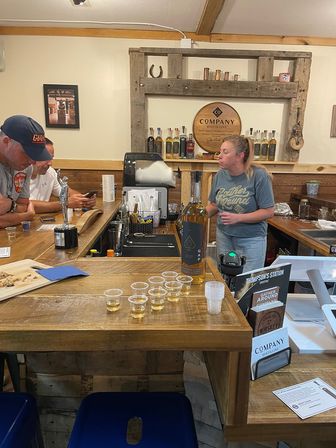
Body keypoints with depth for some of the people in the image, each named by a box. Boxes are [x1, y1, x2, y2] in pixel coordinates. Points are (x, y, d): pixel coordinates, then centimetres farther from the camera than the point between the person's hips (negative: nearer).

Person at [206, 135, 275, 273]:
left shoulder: (258, 175, -16)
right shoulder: (220, 175, -2)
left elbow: (268, 211, -15)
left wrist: (238, 218, -23)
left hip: (251, 240, -4)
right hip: (224, 237, 4)